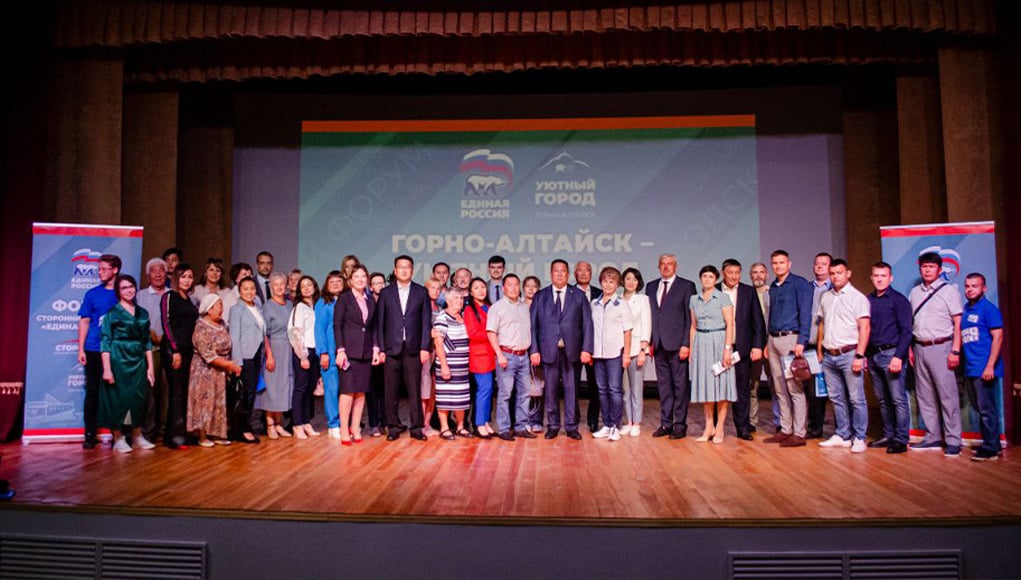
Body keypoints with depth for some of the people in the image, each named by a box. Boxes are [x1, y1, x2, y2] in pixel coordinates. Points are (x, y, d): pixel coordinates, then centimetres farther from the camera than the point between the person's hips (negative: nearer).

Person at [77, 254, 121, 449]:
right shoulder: (92, 294, 7)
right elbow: (84, 322, 7)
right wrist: (81, 349, 0)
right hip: (94, 350, 1)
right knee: (92, 391, 3)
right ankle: (90, 433, 10)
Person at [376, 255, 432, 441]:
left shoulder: (421, 292, 7)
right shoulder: (385, 293, 7)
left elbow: (426, 321, 3)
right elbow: (379, 323, 5)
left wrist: (424, 347, -4)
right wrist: (380, 348, -2)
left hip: (413, 348, 0)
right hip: (392, 348, 1)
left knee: (415, 390, 2)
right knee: (391, 391, 4)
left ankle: (416, 428, 10)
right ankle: (393, 427, 15)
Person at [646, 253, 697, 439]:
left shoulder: (686, 286, 0)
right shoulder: (651, 287, 14)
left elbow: (690, 317, -4)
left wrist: (686, 344, -11)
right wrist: (649, 342, 4)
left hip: (677, 345, -4)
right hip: (659, 345, 4)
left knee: (680, 385, 1)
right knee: (663, 385, 9)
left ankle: (680, 425, 9)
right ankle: (666, 423, 16)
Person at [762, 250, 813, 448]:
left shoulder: (799, 283, -4)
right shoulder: (773, 287, 17)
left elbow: (805, 314, -10)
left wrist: (801, 341, -18)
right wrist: (767, 343, 15)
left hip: (791, 338, -7)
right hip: (773, 340, 7)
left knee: (795, 389, -7)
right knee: (780, 390, 10)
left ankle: (799, 433, -3)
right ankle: (785, 430, 16)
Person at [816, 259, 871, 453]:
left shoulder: (857, 297, -5)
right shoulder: (825, 297, 13)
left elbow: (864, 328, -10)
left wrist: (859, 356, -15)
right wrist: (819, 350, 13)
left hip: (849, 354, -6)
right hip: (829, 356, 6)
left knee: (857, 399, -3)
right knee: (836, 398, 11)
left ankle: (859, 438, 6)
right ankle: (843, 435, 20)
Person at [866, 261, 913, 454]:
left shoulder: (898, 300, -2)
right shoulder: (868, 300, 12)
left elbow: (906, 331, -8)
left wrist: (898, 356, -16)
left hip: (891, 353, -5)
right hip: (873, 355, 6)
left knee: (898, 399, -4)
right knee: (882, 400, 12)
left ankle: (901, 440, 1)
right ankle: (888, 435, 20)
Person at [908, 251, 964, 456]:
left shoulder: (948, 290, -1)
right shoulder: (914, 292, 13)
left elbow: (958, 323, -5)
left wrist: (955, 351, -12)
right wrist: (909, 348, 10)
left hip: (940, 347, -5)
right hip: (920, 347, 5)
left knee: (947, 395, -5)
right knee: (924, 395, 9)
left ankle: (953, 440, 1)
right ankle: (933, 436, 18)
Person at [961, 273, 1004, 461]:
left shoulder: (989, 308, -7)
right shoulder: (965, 309, 14)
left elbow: (998, 337, -13)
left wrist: (990, 366, -18)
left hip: (984, 369, -7)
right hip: (970, 369, 8)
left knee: (986, 409, -3)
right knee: (980, 408, 15)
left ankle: (991, 449, 3)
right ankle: (990, 443, 25)